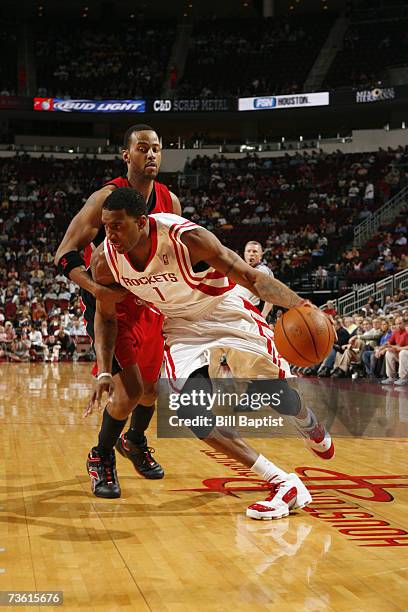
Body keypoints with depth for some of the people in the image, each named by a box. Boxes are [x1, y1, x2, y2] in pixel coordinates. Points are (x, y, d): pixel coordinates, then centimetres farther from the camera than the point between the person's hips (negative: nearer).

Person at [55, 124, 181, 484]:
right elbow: (65, 255, -20)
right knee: (130, 389, -14)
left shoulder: (170, 202, -1)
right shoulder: (106, 198, -19)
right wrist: (95, 288, -37)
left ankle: (135, 441, 44)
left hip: (149, 302, 6)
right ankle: (101, 456, 11)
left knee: (153, 386, 14)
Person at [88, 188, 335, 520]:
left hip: (227, 314, -2)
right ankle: (284, 484, -14)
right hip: (183, 328, 3)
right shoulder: (105, 260, -20)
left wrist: (300, 305, -44)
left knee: (282, 398, 5)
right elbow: (106, 316, 0)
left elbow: (250, 276, -29)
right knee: (194, 413, -21)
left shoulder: (187, 238, -32)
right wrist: (105, 373, -11)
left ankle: (313, 430, 46)